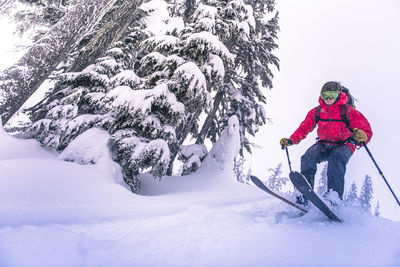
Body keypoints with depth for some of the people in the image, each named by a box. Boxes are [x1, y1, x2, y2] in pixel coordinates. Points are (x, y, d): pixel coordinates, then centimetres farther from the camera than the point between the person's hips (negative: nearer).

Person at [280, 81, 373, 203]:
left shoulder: (348, 111, -10)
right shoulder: (316, 112, 1)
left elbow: (367, 130, -11)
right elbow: (304, 128, 9)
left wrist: (361, 136, -36)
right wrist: (291, 140, -6)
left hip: (344, 146, -3)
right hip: (324, 145, 3)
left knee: (336, 158, -37)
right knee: (308, 157, -26)